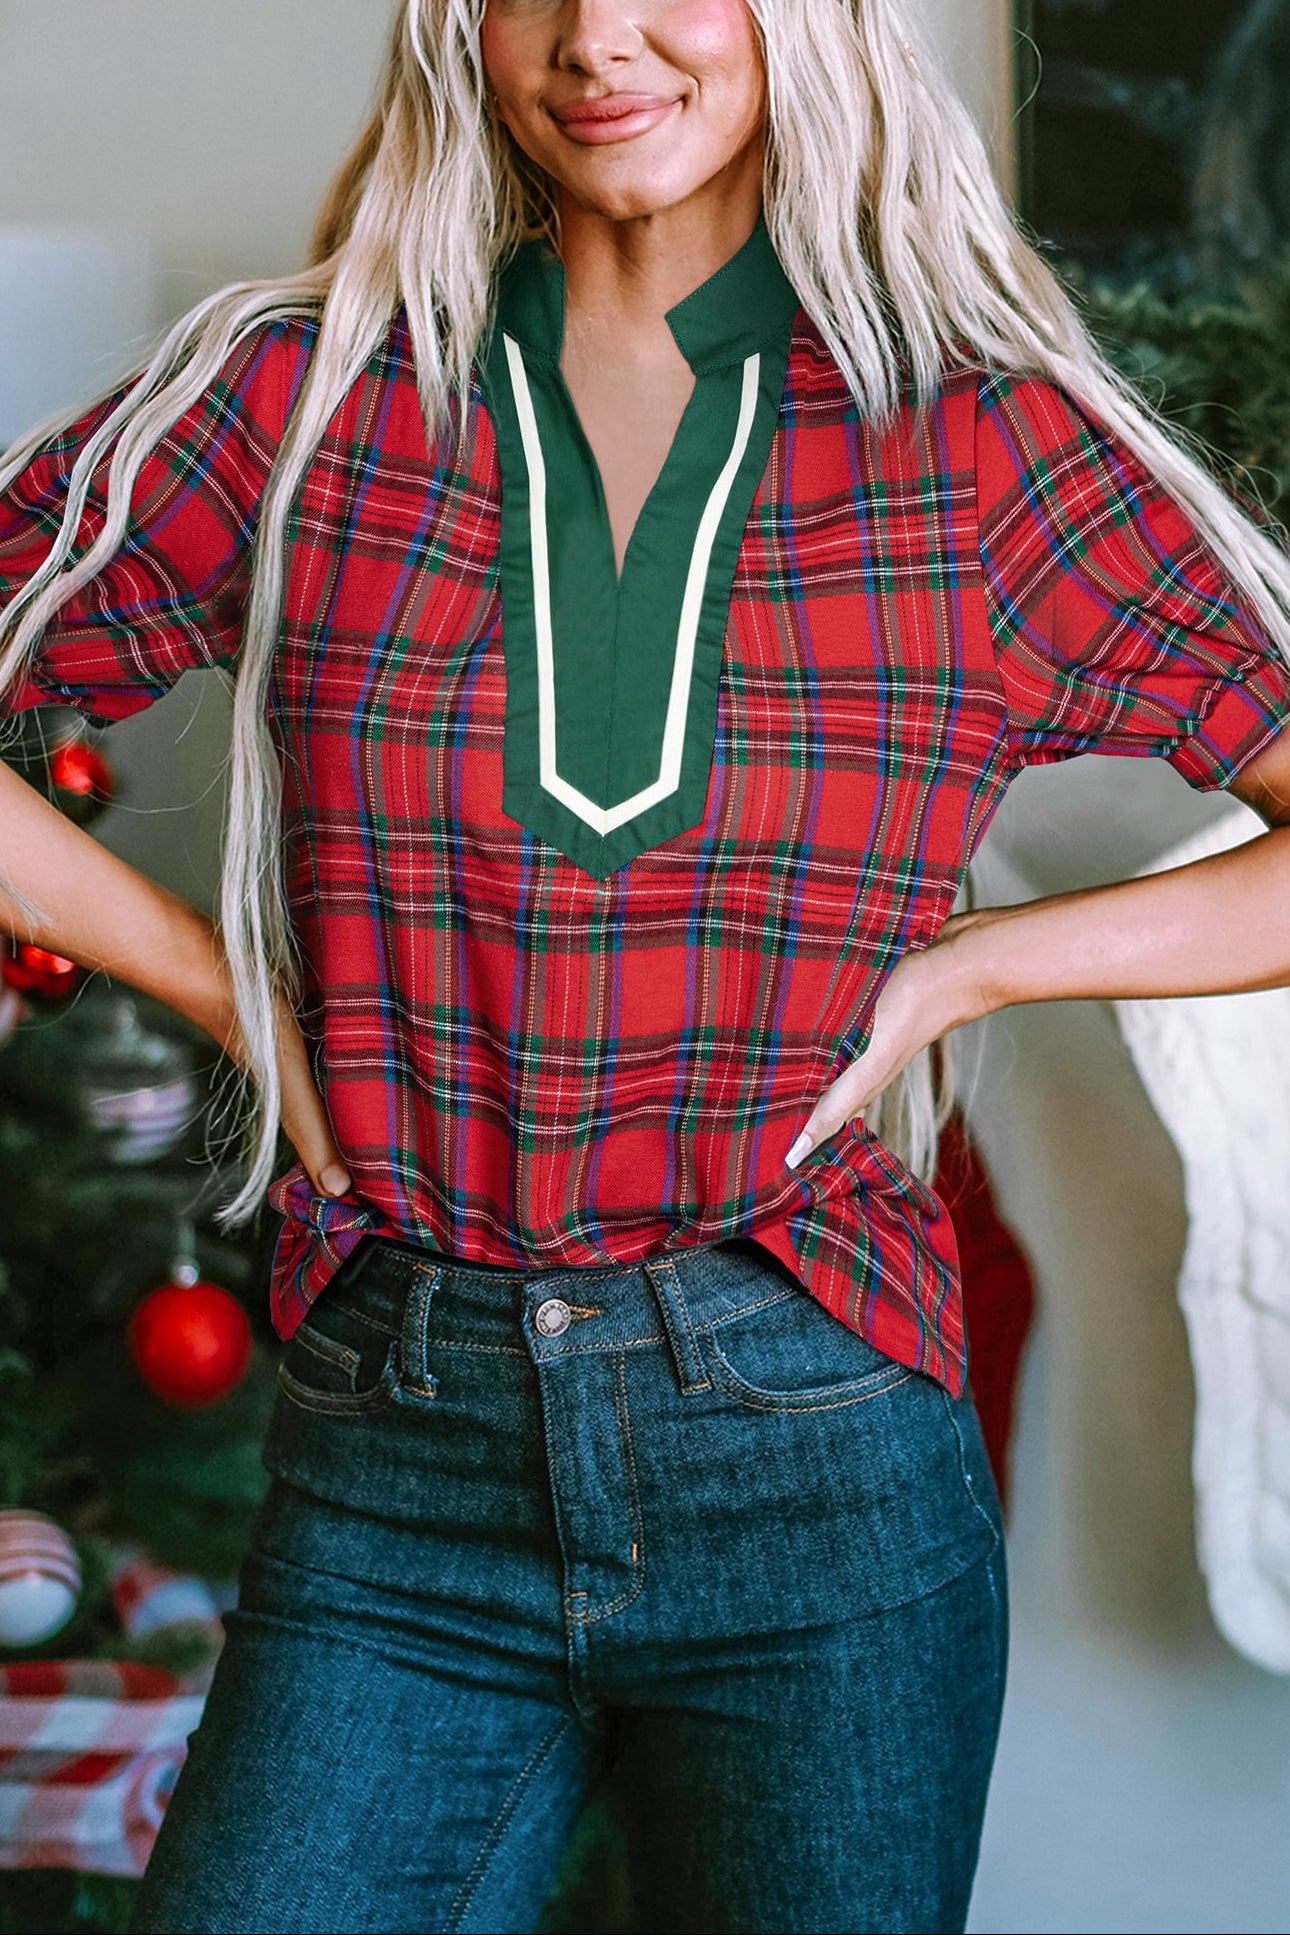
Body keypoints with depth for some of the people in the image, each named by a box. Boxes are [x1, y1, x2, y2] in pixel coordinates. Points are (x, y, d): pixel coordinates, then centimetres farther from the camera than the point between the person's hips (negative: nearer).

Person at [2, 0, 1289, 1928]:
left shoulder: (985, 452, 0)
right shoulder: (301, 396, 2)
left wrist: (961, 965, -6)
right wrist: (232, 987, 0)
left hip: (815, 1465, 0)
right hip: (396, 1475, 1)